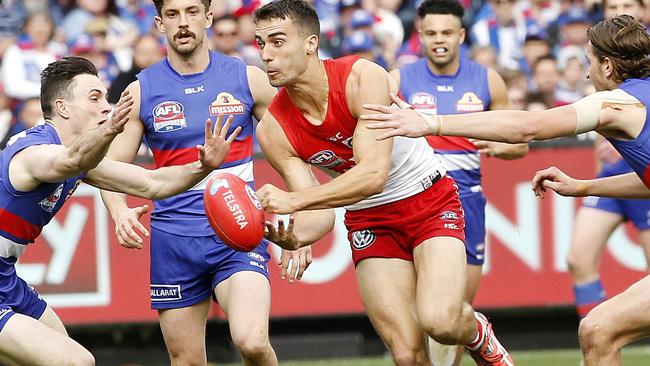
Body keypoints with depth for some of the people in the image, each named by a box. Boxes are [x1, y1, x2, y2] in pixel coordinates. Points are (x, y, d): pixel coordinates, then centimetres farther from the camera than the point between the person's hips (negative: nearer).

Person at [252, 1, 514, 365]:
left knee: (439, 321, -26)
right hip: (369, 220, 3)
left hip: (431, 201, -3)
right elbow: (320, 212, -11)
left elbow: (374, 174, -34)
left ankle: (479, 336, 9)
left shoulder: (364, 78, -24)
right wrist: (292, 236, -35)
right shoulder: (273, 130, -11)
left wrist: (293, 199, -43)